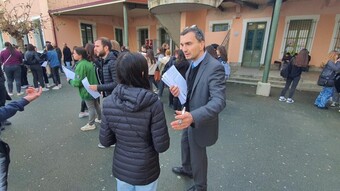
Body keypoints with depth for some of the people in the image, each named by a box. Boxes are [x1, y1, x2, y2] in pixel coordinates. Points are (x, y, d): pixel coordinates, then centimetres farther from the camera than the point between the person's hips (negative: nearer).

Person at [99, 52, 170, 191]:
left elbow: (105, 141, -6)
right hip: (146, 171, -2)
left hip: (120, 168, 3)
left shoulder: (108, 103, -16)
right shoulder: (153, 103, -26)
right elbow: (162, 146, -21)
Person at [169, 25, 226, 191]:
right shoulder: (192, 64, 0)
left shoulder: (214, 67, -28)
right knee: (185, 145, 28)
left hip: (201, 122, -8)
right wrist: (180, 90, -11)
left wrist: (193, 117, -50)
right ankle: (187, 169, 58)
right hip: (190, 117, 8)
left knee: (197, 154, 14)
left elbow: (219, 101, -35)